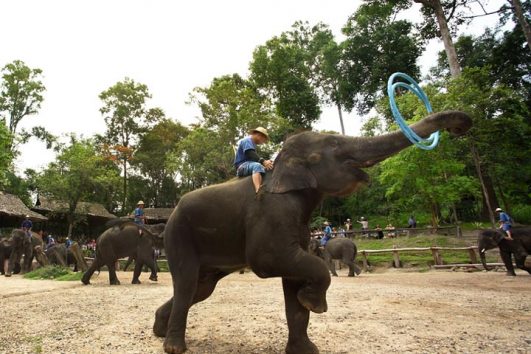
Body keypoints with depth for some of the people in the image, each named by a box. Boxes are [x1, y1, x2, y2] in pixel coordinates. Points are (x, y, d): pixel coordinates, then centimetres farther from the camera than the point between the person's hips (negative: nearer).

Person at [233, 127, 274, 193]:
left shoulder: (252, 143, 26)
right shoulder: (247, 140, -5)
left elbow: (253, 157, 23)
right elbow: (250, 154, -22)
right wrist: (263, 161, -36)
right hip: (242, 166, -10)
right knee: (257, 166, -37)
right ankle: (259, 192, -57)